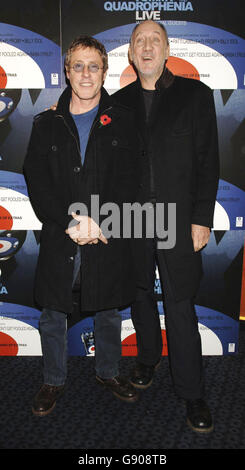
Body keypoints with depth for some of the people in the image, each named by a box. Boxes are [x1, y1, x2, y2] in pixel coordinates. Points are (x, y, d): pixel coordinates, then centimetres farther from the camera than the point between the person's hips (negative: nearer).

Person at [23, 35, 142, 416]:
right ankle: (54, 381, 33)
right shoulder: (47, 124, 6)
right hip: (58, 238, 1)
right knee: (53, 316, 11)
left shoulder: (122, 120, 4)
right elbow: (37, 182, -3)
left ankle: (108, 372, 38)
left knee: (108, 311, 15)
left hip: (109, 238, 0)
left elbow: (128, 181, -3)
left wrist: (99, 223, -15)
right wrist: (69, 223, -15)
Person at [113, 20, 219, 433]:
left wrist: (202, 219, -7)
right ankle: (148, 357, 38)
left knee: (180, 305, 0)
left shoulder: (195, 95, 2)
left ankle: (191, 392, 14)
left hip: (178, 219, -2)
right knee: (140, 295, 15)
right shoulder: (120, 102, 10)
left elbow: (207, 161, -2)